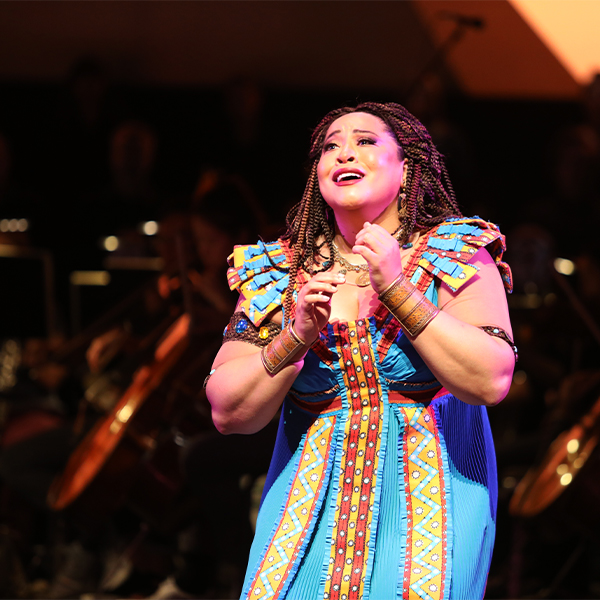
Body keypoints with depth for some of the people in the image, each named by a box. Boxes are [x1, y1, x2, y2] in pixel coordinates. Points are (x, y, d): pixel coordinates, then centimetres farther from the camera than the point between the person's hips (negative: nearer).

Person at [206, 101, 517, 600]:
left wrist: (397, 289, -19)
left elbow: (491, 382, -15)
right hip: (312, 503, 2)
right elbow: (228, 414, 0)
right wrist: (297, 335, -14)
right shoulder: (277, 273, 4)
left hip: (432, 497, -2)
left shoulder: (456, 256, -2)